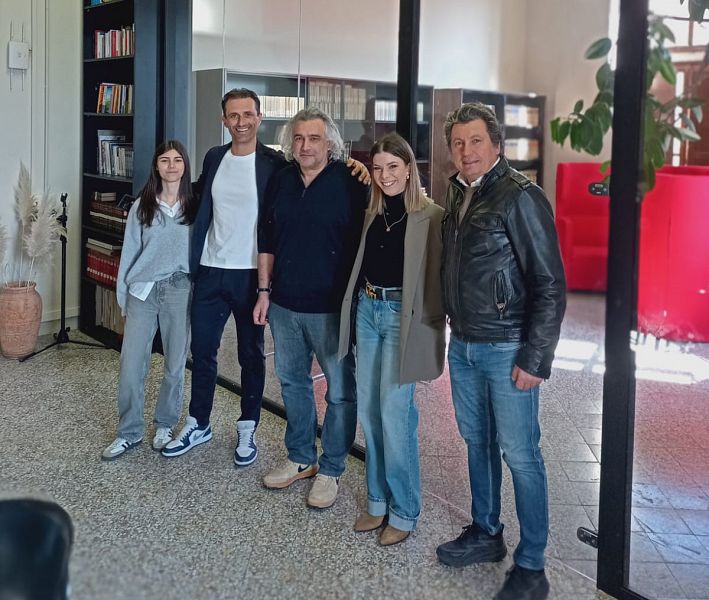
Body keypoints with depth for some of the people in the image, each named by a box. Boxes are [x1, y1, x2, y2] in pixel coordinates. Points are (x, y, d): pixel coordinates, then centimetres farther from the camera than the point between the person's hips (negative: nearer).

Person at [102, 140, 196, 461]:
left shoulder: (195, 208, 2)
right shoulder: (141, 206, 4)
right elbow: (129, 252, 7)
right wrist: (122, 296, 7)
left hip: (179, 290, 0)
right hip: (142, 290, 1)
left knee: (175, 364, 7)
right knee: (130, 365, -2)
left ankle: (165, 425, 26)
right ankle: (129, 433, 12)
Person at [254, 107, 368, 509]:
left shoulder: (349, 183, -9)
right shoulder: (283, 181, 7)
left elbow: (361, 244, -8)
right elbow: (267, 241, 14)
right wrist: (265, 290, 10)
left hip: (331, 308, -5)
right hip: (284, 305, 6)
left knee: (341, 390, 2)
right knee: (293, 382, 16)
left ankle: (332, 470, 16)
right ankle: (301, 458, 32)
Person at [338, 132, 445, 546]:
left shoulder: (431, 216, -9)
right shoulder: (373, 213, 10)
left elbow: (436, 280, -10)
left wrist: (430, 331, -13)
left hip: (402, 316, -6)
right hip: (367, 310, 7)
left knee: (395, 413, -5)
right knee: (369, 411, 10)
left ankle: (404, 511, 10)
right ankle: (378, 501, 24)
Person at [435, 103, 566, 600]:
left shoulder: (521, 198, -13)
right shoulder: (459, 198, 10)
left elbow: (550, 284, -15)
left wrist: (535, 357, -16)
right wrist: (452, 332, 12)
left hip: (507, 349, -7)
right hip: (463, 345, 7)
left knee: (520, 455, -1)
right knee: (477, 442, 17)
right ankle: (486, 533, 34)